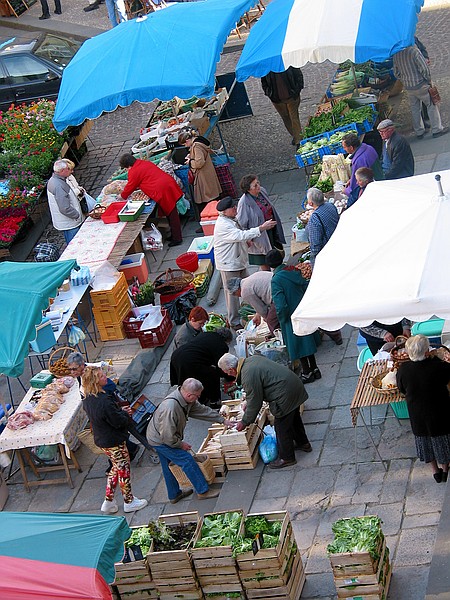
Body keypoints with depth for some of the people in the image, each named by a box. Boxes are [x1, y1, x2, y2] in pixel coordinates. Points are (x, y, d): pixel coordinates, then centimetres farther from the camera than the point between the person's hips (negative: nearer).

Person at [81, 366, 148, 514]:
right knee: (123, 469, 11)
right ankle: (129, 502, 27)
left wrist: (120, 411, 7)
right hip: (114, 442, -8)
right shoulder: (104, 401, -33)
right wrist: (125, 413, -5)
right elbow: (119, 422, -25)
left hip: (101, 439, 8)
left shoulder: (88, 399, -4)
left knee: (116, 468, 24)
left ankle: (108, 501, 29)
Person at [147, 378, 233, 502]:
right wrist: (181, 444, -15)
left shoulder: (188, 400, -9)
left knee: (168, 467, 21)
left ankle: (174, 495, 35)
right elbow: (168, 436, -31)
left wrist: (222, 420, 11)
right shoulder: (170, 408, -38)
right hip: (160, 440, -9)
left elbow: (203, 410, 7)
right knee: (187, 460, -6)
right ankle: (203, 491, 4)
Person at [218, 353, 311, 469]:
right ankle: (303, 443, 47)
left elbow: (254, 403, -16)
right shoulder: (252, 359, 5)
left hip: (286, 396, -10)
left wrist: (244, 422, -4)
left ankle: (286, 458, 20)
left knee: (282, 428, 6)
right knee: (294, 419, 29)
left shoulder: (248, 376, -24)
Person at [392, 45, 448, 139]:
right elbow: (424, 68, -19)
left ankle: (419, 131, 22)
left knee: (415, 109, 16)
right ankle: (437, 129, 10)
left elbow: (396, 73, 10)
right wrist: (429, 80, -5)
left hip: (408, 87, 6)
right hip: (420, 84, -6)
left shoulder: (395, 55, 0)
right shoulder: (413, 50, -19)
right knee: (432, 105, 7)